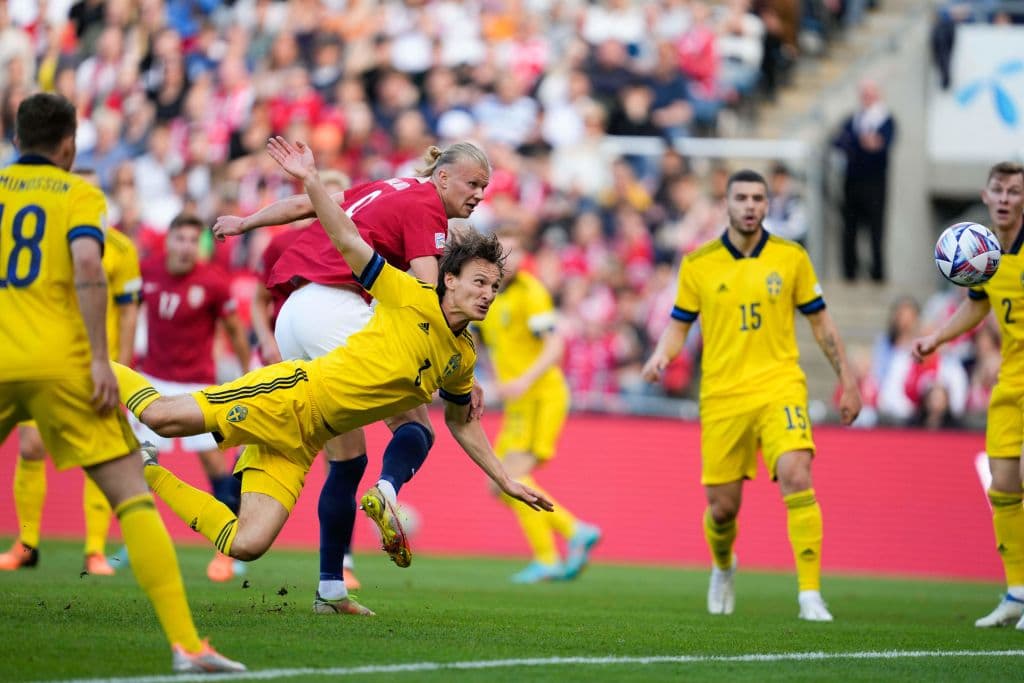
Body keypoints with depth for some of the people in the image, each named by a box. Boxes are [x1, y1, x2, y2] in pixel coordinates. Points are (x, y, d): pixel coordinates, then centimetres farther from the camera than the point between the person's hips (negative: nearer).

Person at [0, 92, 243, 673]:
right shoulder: (78, 193, 4)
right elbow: (87, 262, -13)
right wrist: (100, 359, -14)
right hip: (61, 363, -3)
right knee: (132, 495, -2)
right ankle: (185, 642, -12)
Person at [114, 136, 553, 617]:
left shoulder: (462, 359, 13)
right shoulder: (412, 299, -6)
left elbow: (461, 423, 29)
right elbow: (349, 243, -12)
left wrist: (505, 481, 27)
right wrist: (310, 181, -24)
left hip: (300, 444, 6)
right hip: (293, 394, -6)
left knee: (247, 546, -11)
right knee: (165, 417, -23)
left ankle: (151, 478, 8)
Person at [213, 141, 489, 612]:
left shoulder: (390, 189, 21)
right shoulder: (425, 210, -2)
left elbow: (305, 204, 28)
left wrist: (244, 223, 41)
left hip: (291, 316, 8)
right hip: (336, 306, -8)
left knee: (344, 462, 11)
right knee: (414, 424, -7)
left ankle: (330, 587, 7)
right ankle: (387, 489, -36)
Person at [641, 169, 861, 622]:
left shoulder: (791, 257, 3)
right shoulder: (698, 264, 2)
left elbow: (820, 322, 11)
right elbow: (679, 325, 10)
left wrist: (847, 381, 9)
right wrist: (661, 354, -11)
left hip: (779, 387, -1)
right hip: (722, 395, 1)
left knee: (797, 477, -24)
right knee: (722, 507, 4)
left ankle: (810, 594, -21)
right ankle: (723, 568, 40)